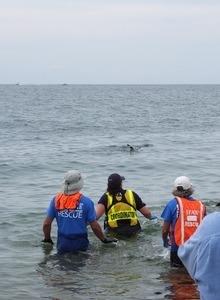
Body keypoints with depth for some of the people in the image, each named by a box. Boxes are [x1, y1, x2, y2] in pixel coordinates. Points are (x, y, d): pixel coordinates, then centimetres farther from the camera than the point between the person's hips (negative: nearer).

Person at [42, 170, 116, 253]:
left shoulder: (56, 200, -1)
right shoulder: (86, 202, -9)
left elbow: (46, 223, 2)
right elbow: (95, 226, -6)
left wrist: (47, 239, 19)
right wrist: (104, 240, 10)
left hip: (62, 243, 2)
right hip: (80, 243, -2)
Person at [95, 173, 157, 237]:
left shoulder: (106, 197, 1)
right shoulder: (132, 195, 6)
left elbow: (97, 214, -17)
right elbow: (147, 213, 8)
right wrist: (151, 217, 28)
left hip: (113, 233, -1)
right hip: (132, 231, 1)